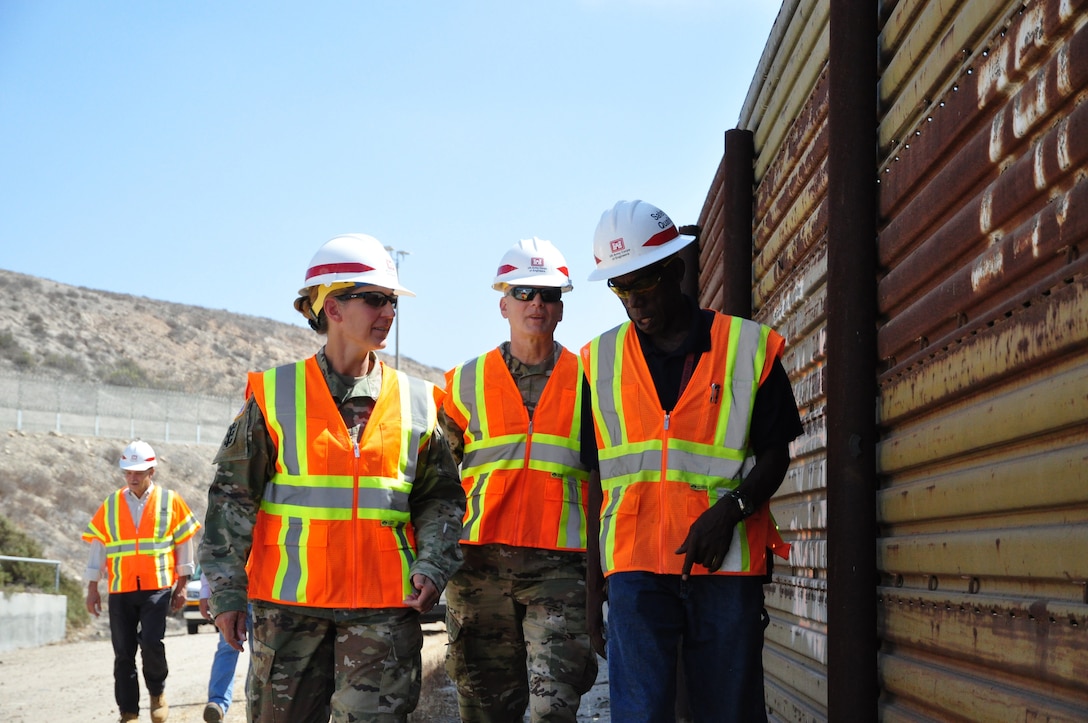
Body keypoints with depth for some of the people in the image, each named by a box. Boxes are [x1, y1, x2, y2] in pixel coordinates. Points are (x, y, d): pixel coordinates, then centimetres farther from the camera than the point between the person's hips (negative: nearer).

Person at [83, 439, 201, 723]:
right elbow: (97, 546, 10)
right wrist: (92, 589, 6)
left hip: (158, 588, -3)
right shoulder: (111, 505, 8)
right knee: (123, 653, 3)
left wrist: (181, 587, 4)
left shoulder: (170, 501, 3)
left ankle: (157, 694, 10)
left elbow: (185, 543, 7)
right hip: (120, 591, 3)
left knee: (151, 643, -17)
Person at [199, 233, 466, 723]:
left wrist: (432, 568, -3)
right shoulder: (274, 394, 2)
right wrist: (226, 591, -2)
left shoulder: (417, 402, 8)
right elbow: (232, 497, 3)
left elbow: (441, 498, 12)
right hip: (288, 602, -1)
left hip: (384, 606, 1)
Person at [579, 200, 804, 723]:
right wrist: (593, 581, 11)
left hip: (727, 563, -1)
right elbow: (600, 476, 14)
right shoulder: (600, 360, 12)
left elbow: (775, 455, 5)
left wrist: (730, 509, -15)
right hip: (635, 566, 1)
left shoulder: (749, 346, 5)